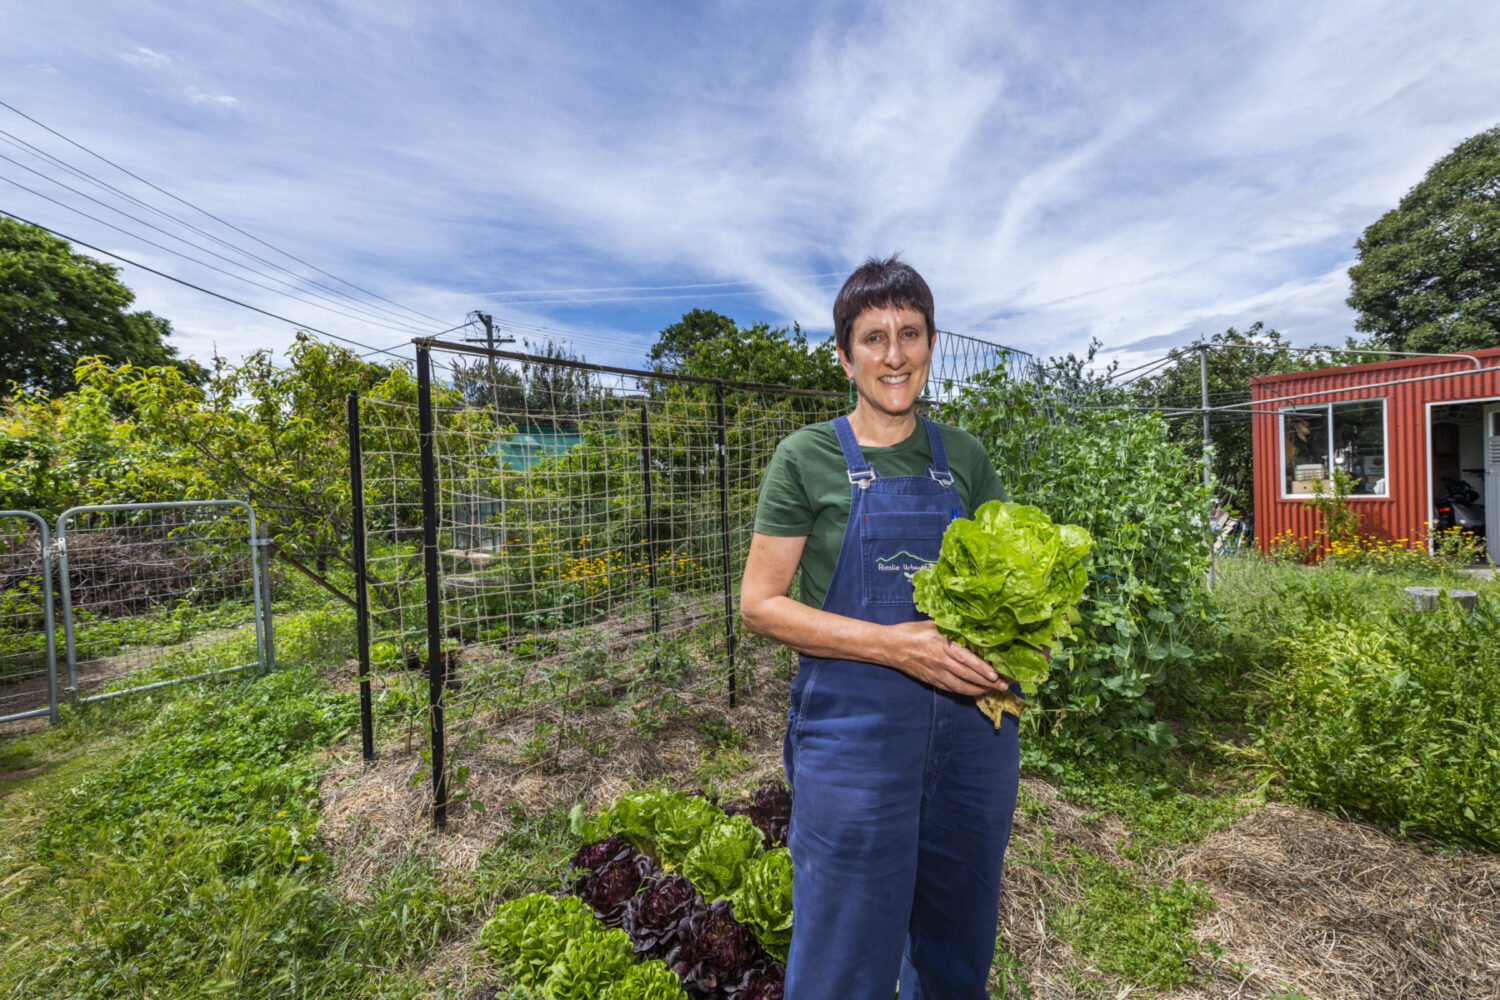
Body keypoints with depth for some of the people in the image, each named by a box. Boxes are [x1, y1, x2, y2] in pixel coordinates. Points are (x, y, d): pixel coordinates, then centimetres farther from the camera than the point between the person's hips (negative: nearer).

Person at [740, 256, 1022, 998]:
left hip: (970, 729, 5)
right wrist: (892, 643, -19)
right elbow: (759, 603, -9)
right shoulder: (807, 456, -7)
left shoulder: (964, 457, 5)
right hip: (854, 734, -4)